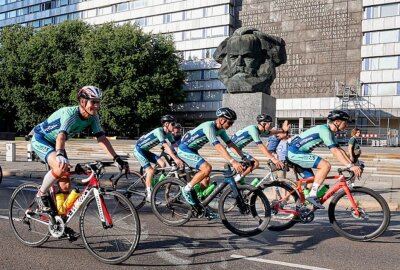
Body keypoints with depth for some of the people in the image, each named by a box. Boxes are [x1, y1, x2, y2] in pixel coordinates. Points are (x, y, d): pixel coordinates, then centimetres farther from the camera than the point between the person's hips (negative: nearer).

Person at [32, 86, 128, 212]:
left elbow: (102, 138, -19)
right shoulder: (70, 113, -34)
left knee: (66, 186, -1)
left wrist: (117, 159, -29)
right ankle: (41, 195, -8)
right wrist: (60, 155, -69)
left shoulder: (93, 117, -15)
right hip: (40, 139, -6)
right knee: (61, 167, -34)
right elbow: (61, 135, -50)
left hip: (53, 143, 7)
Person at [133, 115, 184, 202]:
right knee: (150, 170, -19)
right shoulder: (159, 131, -27)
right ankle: (149, 195, -9)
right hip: (138, 149, -8)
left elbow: (173, 145, -3)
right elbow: (165, 146, -36)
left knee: (162, 164, -7)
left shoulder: (168, 133, -2)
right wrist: (175, 159, -42)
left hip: (145, 151, 8)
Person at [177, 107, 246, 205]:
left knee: (206, 178, 5)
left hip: (192, 150, 9)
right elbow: (218, 146, -37)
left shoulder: (221, 130, -1)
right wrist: (233, 162, -43)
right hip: (184, 149, -9)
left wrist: (244, 158, -9)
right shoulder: (208, 126, -28)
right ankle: (187, 189, -8)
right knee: (207, 168, -24)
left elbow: (231, 144, -1)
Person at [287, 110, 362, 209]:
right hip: (295, 153, -10)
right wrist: (350, 166, -26)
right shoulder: (324, 130, -17)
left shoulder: (330, 132, 14)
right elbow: (335, 151, -24)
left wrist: (352, 164, 6)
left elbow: (340, 149, 14)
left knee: (312, 182, 10)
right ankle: (312, 195, -15)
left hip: (296, 153, 10)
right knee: (326, 165, -19)